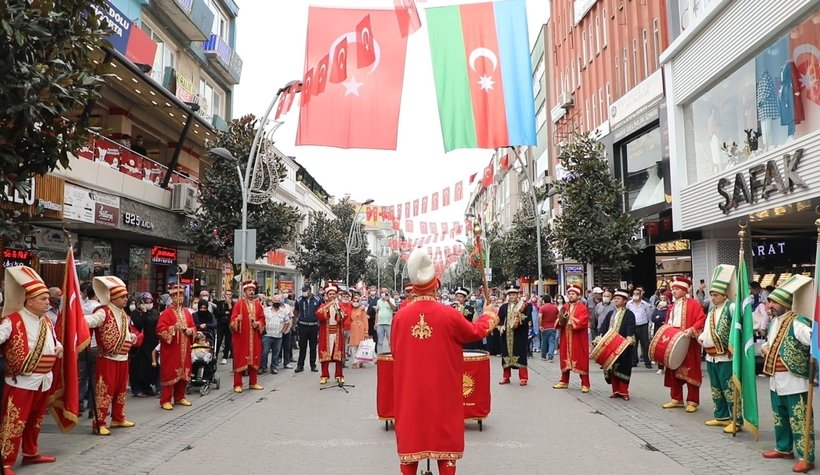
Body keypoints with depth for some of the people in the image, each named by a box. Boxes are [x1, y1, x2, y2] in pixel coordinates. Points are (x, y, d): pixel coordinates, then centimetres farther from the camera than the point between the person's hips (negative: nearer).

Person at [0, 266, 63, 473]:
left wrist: (58, 347, 4)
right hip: (21, 382, -7)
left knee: (35, 420, 20)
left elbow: (53, 340, 23)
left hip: (44, 381, 7)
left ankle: (30, 453, 35)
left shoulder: (46, 321, 9)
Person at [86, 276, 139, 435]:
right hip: (107, 359, -8)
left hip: (122, 359, 8)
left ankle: (118, 418, 30)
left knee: (120, 390, 17)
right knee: (104, 391, -4)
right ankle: (99, 423, 4)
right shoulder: (103, 312, -14)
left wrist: (132, 337, 7)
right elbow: (89, 320, -33)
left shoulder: (124, 315, 13)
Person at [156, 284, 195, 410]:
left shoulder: (187, 312, 12)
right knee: (170, 373, -4)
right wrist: (173, 328, -27)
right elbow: (160, 330, -15)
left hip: (184, 349, 6)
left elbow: (194, 327, 11)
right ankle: (165, 400, 3)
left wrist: (188, 330, -10)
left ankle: (180, 397, 23)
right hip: (171, 349, -6)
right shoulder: (166, 313, -7)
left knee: (184, 372, 10)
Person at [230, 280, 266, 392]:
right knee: (240, 359, -3)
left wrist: (258, 323, -9)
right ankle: (238, 385, 2)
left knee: (254, 359, 8)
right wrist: (238, 319, -29)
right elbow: (233, 320, -8)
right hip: (241, 336, -4)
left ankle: (253, 383, 19)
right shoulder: (239, 304, -2)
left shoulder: (258, 304, 11)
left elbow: (262, 319, 11)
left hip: (255, 337, 4)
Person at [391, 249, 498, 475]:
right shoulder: (449, 314, -12)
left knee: (411, 433, 11)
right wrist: (489, 318, 26)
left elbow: (395, 350, 6)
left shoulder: (400, 316, -7)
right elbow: (474, 332, 6)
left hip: (410, 389, 2)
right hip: (443, 389, -1)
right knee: (444, 433, 10)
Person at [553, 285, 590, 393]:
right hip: (566, 338, 5)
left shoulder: (582, 308, -6)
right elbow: (558, 321, 11)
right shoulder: (565, 307, 13)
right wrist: (561, 320, -10)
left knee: (581, 361, -2)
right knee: (565, 359, 11)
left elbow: (583, 322, -18)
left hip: (578, 339, -5)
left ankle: (585, 384, 3)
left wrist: (571, 321, -16)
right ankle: (564, 381, 21)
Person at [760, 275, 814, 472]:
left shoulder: (797, 323, -20)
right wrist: (764, 347, 7)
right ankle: (784, 448, 35)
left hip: (794, 380, -9)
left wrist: (811, 359, -31)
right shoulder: (774, 321, 9)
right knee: (780, 416, 20)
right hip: (775, 379, 9)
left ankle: (806, 458, 7)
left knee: (799, 420, -2)